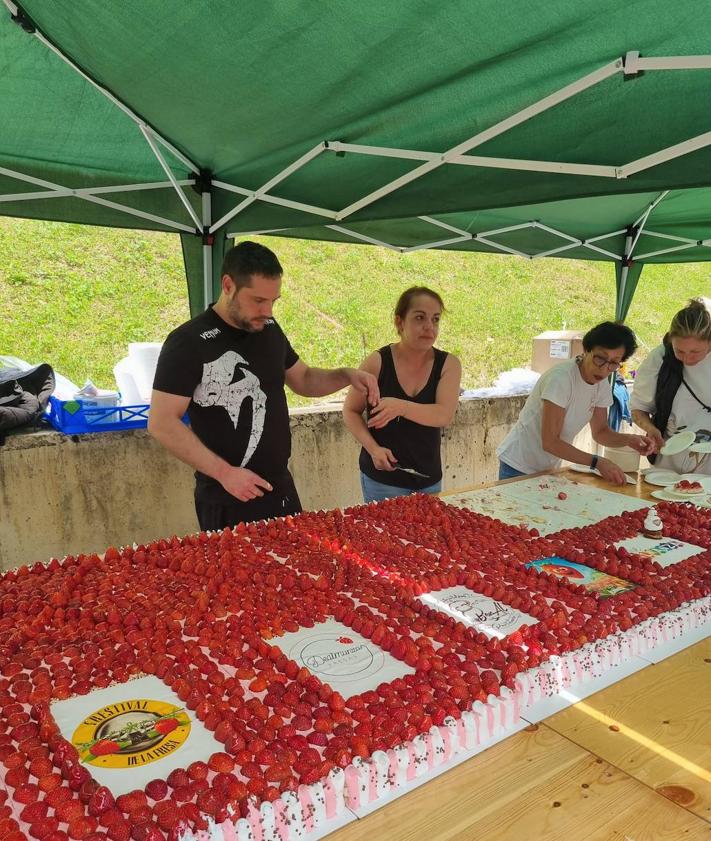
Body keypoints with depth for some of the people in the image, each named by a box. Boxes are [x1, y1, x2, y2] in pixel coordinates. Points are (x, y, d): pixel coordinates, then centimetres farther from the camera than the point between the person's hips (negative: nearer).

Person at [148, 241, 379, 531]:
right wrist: (224, 473, -22)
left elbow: (303, 380, 16)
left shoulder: (269, 329, 4)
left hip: (282, 488, 7)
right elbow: (162, 423, -17)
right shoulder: (188, 343, -16)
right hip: (226, 500, -7)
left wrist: (347, 375, -3)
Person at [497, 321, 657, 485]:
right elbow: (550, 442, -27)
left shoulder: (603, 385, -2)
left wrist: (629, 440, -11)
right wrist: (597, 462, -31)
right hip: (518, 468, -7)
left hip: (549, 469, 7)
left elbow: (600, 432, 8)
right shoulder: (561, 378, -26)